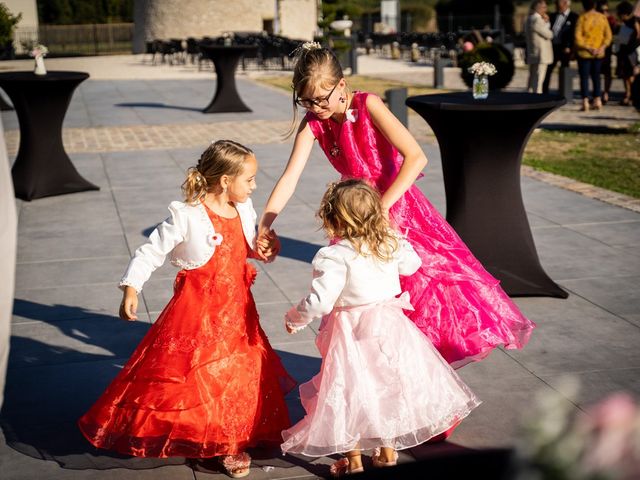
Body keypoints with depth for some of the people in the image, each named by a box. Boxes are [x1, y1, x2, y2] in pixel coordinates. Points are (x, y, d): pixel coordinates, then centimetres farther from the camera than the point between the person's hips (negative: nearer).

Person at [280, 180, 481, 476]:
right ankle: (388, 451, 34)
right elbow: (410, 265, 17)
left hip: (352, 334, -5)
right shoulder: (392, 242, -3)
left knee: (349, 391, 11)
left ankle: (353, 459, 21)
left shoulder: (334, 257, -21)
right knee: (389, 385, 21)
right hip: (390, 326, 6)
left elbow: (319, 302, -24)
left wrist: (294, 320, -6)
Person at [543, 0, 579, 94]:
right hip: (552, 47, 5)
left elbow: (574, 33, -8)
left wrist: (569, 47, -15)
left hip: (565, 48, -4)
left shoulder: (573, 17, -2)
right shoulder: (553, 16, 15)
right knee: (547, 71, 1)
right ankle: (544, 92, 6)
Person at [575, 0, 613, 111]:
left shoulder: (582, 17, -10)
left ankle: (585, 102, -5)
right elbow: (608, 35, 0)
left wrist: (587, 48, -14)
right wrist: (602, 47, -7)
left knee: (584, 77, 1)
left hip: (584, 53, -4)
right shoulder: (602, 17, 2)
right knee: (596, 76, 15)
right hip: (599, 53, 4)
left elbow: (578, 37, -15)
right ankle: (597, 101, 15)